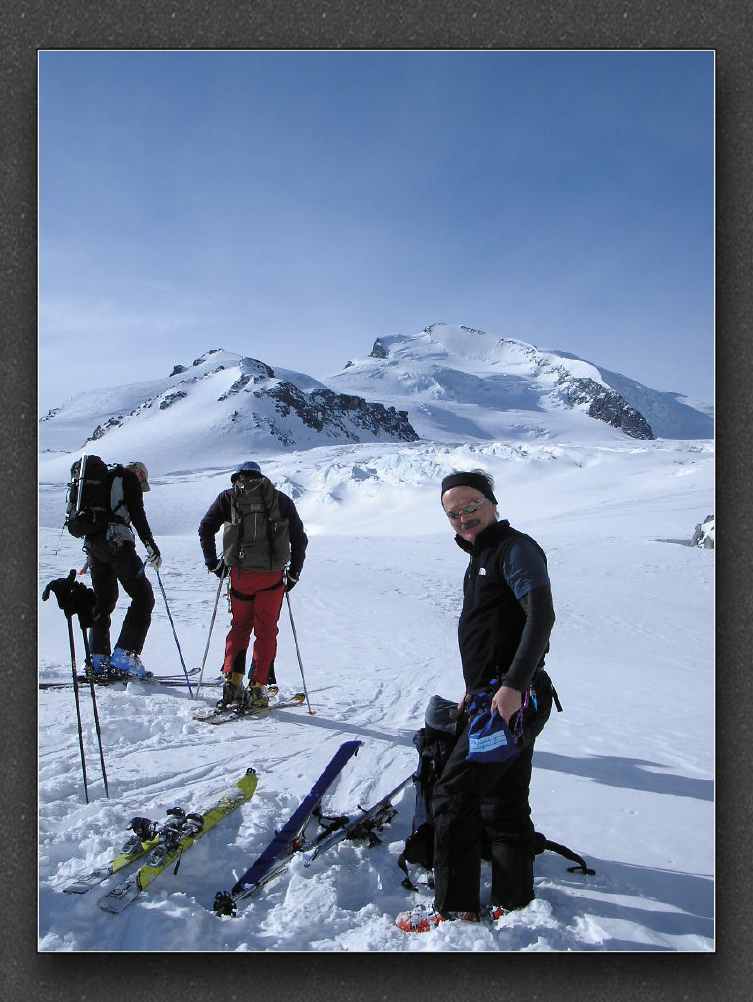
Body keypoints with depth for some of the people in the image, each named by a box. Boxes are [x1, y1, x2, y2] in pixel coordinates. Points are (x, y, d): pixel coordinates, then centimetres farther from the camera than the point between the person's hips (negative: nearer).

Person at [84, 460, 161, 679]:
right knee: (143, 597, -5)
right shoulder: (130, 479, 6)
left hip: (91, 542, 8)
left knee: (103, 599, 15)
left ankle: (98, 660, 12)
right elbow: (138, 515, -6)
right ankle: (124, 654, -14)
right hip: (117, 543, -8)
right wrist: (152, 547, -5)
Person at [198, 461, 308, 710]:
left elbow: (205, 528, 2)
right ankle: (257, 689, 6)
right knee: (266, 631, 8)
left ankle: (232, 682, 10)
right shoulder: (281, 499, 12)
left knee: (239, 627, 17)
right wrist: (294, 573, 17)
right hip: (273, 575, 0)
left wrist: (212, 563, 12)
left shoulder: (229, 497, 11)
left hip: (240, 574, 1)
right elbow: (299, 538, 10)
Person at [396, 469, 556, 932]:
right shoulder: (483, 556, 19)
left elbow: (541, 616, -25)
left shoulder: (517, 548, -11)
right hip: (498, 699, 10)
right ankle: (514, 904, 28)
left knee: (454, 794, -6)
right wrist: (475, 690, 24)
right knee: (504, 804, 16)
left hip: (513, 700, -10)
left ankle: (455, 909, 5)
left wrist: (513, 685, -31)